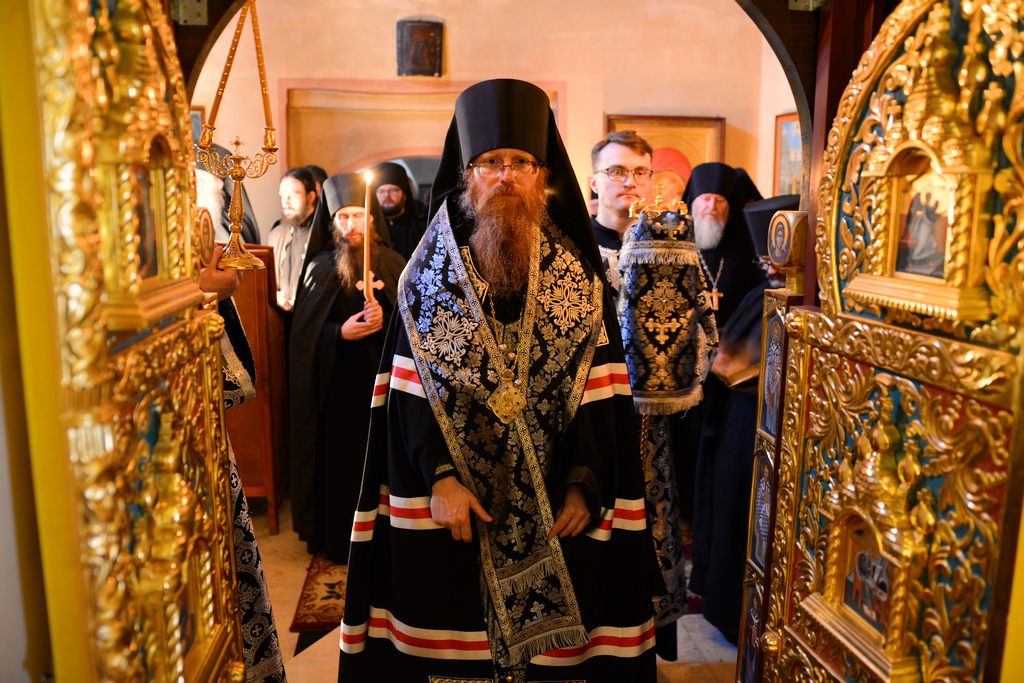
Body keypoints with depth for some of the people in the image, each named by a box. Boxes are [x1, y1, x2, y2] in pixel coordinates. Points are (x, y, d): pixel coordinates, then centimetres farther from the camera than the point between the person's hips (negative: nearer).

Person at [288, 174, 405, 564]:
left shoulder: (393, 265, 3)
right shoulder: (320, 269, 0)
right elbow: (304, 334, 0)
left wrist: (385, 320, -16)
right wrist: (340, 333, -17)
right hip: (337, 383, -1)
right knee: (340, 457, 5)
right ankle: (338, 539, 22)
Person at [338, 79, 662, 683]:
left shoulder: (580, 277, 2)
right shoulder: (431, 274, 1)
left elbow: (601, 395, -2)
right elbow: (409, 391, -4)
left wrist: (585, 485, -10)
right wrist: (438, 476, -15)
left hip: (555, 507, 1)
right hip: (454, 501, 0)